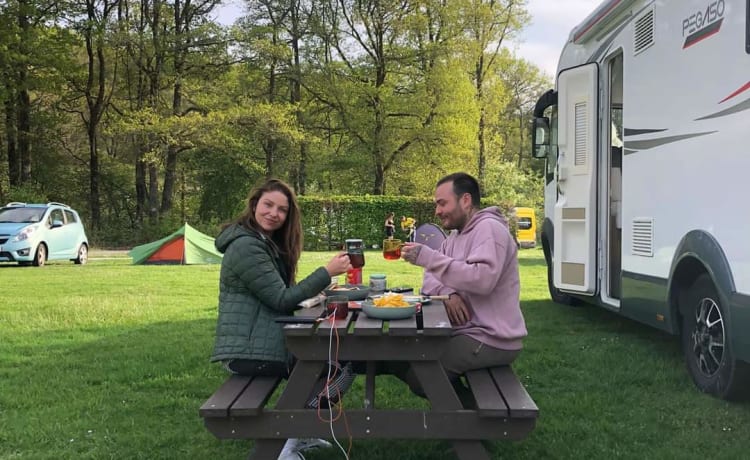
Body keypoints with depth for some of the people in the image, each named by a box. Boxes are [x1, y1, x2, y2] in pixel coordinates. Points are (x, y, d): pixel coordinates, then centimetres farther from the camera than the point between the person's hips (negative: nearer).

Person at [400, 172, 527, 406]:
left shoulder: (489, 228, -14)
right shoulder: (457, 234, 16)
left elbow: (483, 279, -29)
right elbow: (430, 277, 11)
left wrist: (428, 257, -28)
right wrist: (447, 293, -13)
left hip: (491, 340, -10)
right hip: (466, 331, 10)